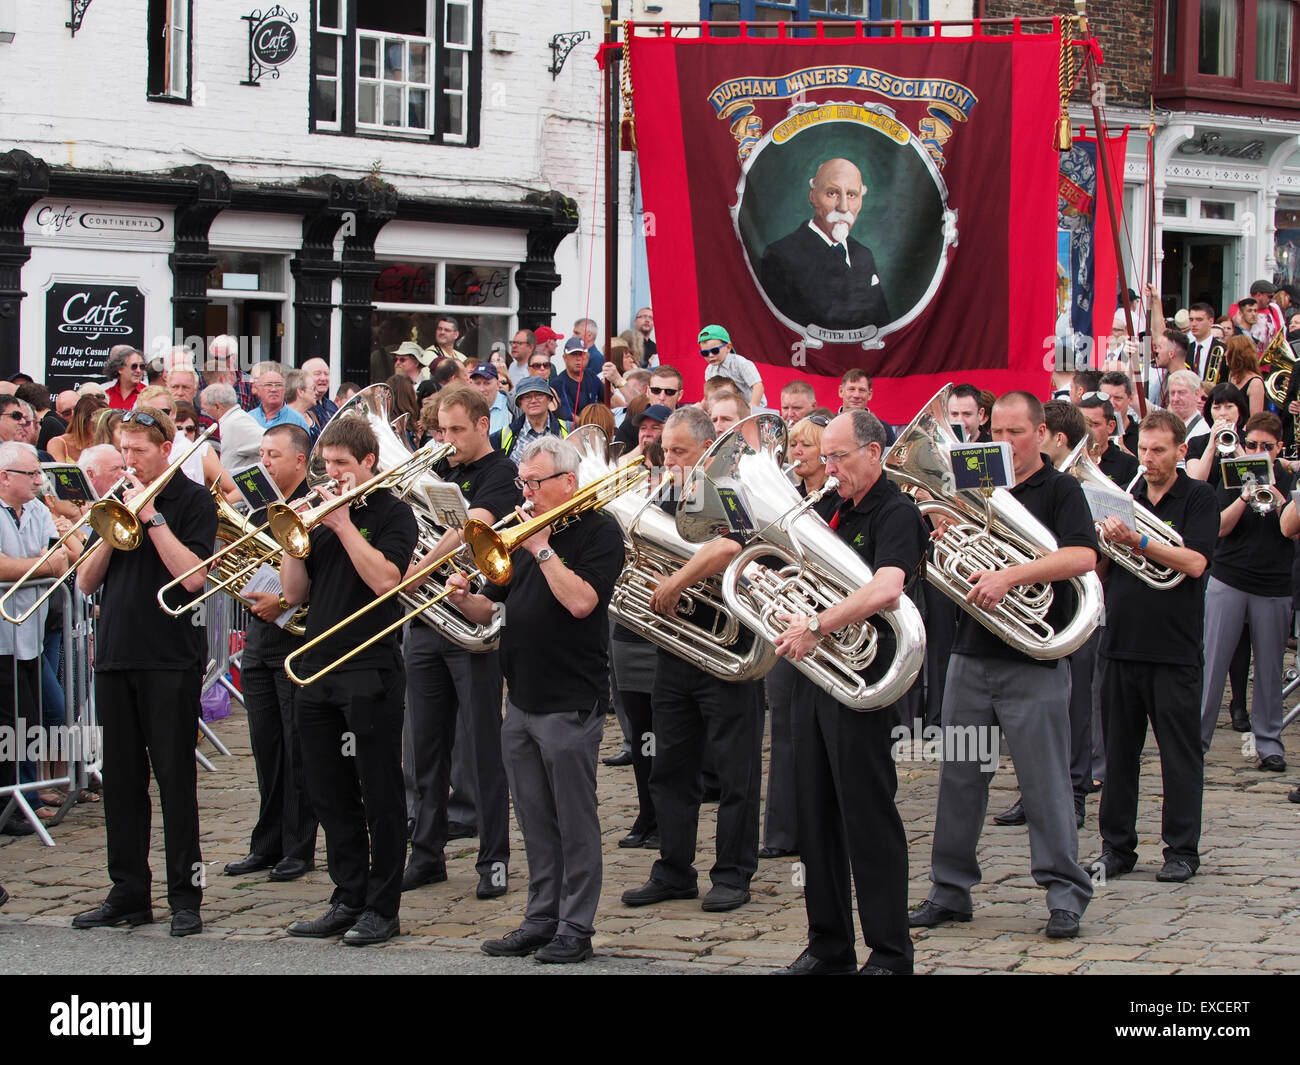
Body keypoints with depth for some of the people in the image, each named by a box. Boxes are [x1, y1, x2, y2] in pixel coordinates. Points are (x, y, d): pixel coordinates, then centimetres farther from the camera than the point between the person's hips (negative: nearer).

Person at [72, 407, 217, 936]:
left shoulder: (193, 500, -2)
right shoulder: (117, 498, 14)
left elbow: (192, 576, -15)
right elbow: (85, 583, 10)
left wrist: (151, 517, -14)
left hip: (171, 659, -6)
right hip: (114, 655, 6)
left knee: (175, 778, -3)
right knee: (121, 779, 7)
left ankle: (186, 896, 2)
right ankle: (128, 894, 14)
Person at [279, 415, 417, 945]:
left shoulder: (391, 513, -2)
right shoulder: (320, 513, 15)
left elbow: (383, 578, -18)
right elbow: (295, 592, 13)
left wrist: (343, 524, -15)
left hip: (370, 672, -7)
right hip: (318, 667, 7)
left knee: (380, 795, -1)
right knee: (331, 796, 10)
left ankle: (381, 908, 3)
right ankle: (348, 900, 18)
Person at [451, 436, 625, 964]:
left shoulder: (598, 532, -5)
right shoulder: (523, 533, 16)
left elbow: (581, 601, -20)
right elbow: (493, 610, 17)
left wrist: (542, 550, -16)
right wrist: (465, 599, -3)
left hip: (570, 704, -7)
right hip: (521, 699, 7)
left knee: (575, 821, -1)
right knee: (535, 822, 12)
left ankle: (575, 928, 4)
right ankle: (540, 918, 19)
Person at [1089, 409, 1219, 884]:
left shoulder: (1198, 498, 0)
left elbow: (1194, 562, -15)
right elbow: (1098, 572, 10)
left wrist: (1138, 541, -22)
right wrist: (1105, 542, -10)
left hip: (1174, 648, -4)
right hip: (1122, 643, 4)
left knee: (1179, 752, 1)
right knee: (1118, 750, 8)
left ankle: (1182, 850, 8)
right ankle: (1116, 846, 16)